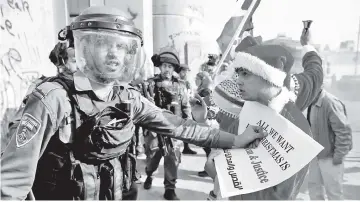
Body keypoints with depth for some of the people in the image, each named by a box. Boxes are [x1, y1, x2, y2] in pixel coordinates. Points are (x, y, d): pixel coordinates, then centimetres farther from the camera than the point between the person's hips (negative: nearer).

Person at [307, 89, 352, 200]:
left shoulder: (330, 103, -24)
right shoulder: (312, 103, 1)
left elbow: (344, 131, -23)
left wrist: (338, 156, -18)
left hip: (329, 156, -7)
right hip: (316, 154, 7)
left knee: (333, 192, 9)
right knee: (313, 185, 18)